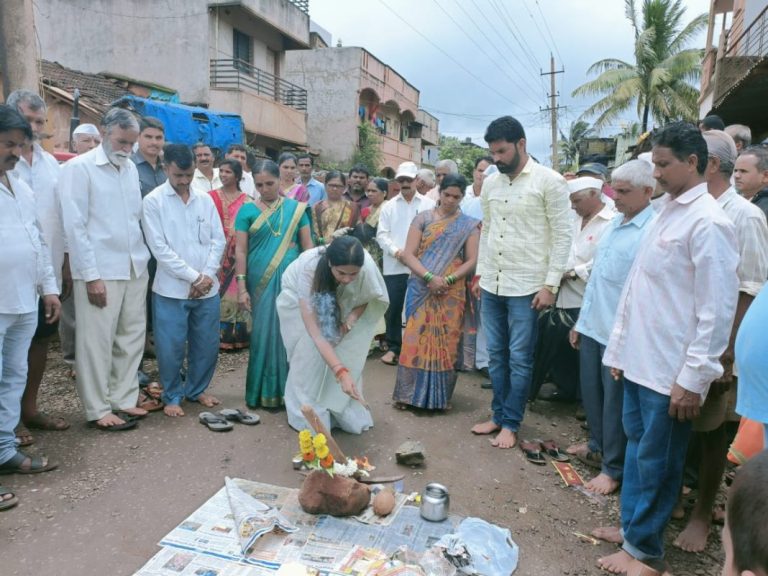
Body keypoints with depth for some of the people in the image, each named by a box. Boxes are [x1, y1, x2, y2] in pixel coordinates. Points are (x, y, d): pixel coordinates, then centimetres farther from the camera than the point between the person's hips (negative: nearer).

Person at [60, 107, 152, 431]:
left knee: (132, 337, 11)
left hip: (135, 268, 6)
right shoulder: (79, 168, -6)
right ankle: (97, 410, 13)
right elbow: (75, 226, -10)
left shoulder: (131, 169, 12)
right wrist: (91, 275, -14)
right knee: (97, 342, 1)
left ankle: (123, 399, 24)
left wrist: (143, 259, 8)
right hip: (100, 271, -6)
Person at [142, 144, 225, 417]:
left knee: (207, 344, 11)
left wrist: (208, 275, -7)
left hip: (208, 288, 4)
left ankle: (197, 389, 31)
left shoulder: (205, 200, 8)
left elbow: (218, 240, 6)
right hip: (172, 289, -4)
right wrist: (193, 277, -12)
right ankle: (172, 396, 22)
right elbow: (159, 247, -10)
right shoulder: (153, 201, -4)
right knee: (171, 347, 2)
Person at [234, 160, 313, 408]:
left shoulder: (296, 208, 5)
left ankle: (286, 389, 17)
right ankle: (264, 390, 17)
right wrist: (241, 287, -7)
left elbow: (307, 246, 6)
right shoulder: (247, 210, 2)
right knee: (264, 333, 4)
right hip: (261, 281, -1)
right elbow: (240, 251, -1)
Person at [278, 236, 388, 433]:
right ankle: (307, 415, 1)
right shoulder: (308, 268, -44)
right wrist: (341, 372, -53)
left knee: (346, 353, -8)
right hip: (298, 297, -2)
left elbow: (367, 296, -11)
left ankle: (345, 412, 7)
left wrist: (351, 319, -30)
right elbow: (314, 332, -45)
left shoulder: (366, 265, -36)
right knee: (309, 353, -13)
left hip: (336, 302, 3)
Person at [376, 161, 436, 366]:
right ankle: (393, 347, 18)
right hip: (394, 266, 2)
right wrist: (395, 251, -11)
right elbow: (381, 234, 5)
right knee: (393, 308, 5)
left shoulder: (429, 204, 6)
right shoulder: (389, 206, 11)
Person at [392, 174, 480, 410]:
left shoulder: (469, 225, 5)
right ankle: (409, 392, 10)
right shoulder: (423, 218, 3)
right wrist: (430, 277, -17)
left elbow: (472, 261, -1)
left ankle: (440, 396, 16)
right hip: (421, 290, 0)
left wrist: (448, 280, -16)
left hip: (452, 294, 1)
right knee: (416, 339, -1)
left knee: (445, 343, 4)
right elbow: (408, 254, -3)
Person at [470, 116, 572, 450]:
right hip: (492, 285, 6)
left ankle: (511, 424, 17)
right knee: (496, 355, 13)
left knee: (519, 359, 3)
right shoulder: (490, 183, 9)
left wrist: (550, 284, -13)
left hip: (527, 286, -5)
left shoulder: (549, 181, -8)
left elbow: (562, 235, -9)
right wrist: (480, 273, 14)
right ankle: (498, 415, 27)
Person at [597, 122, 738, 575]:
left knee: (656, 461, 7)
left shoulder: (708, 222, -15)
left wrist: (693, 377, -16)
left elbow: (717, 309, -17)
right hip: (641, 359, 8)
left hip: (671, 369, -8)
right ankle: (631, 525, 37)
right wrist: (621, 346, 14)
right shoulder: (667, 212, 10)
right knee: (637, 449, 19)